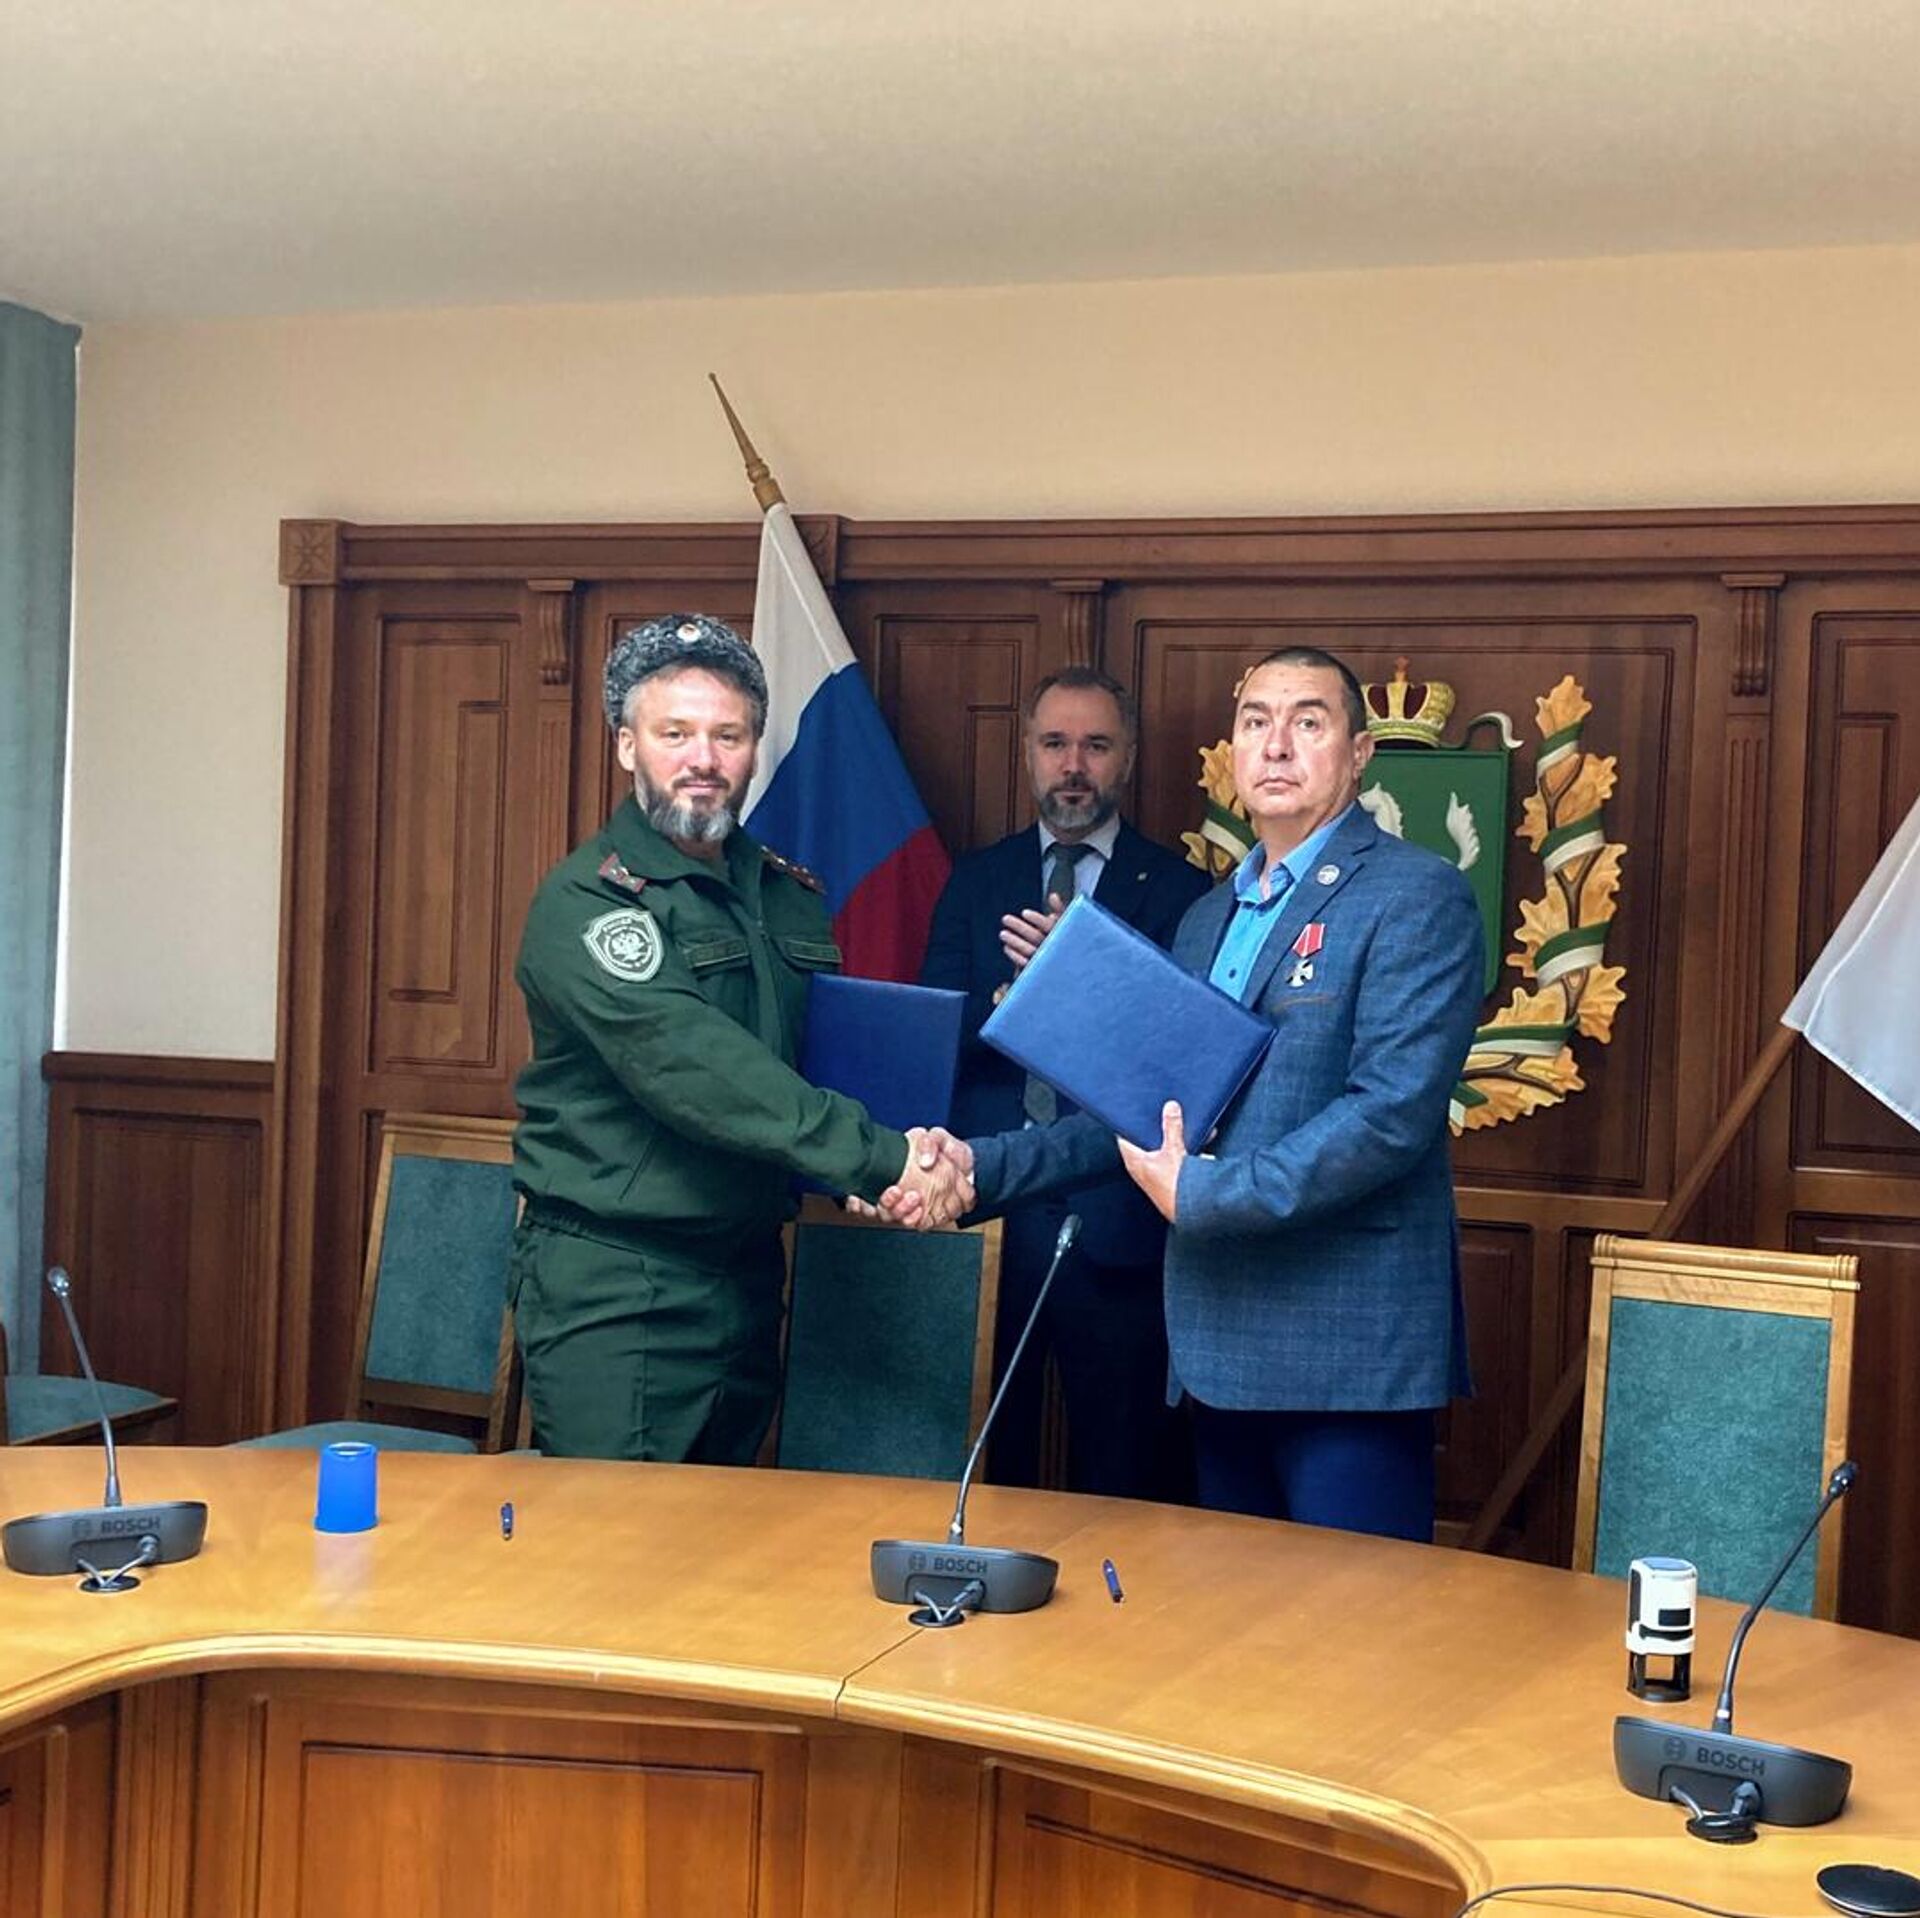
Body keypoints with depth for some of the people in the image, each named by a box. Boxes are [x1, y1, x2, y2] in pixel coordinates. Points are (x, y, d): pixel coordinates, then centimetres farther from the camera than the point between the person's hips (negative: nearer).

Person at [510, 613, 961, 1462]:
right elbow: (691, 1066, -26)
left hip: (749, 1266, 7)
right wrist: (877, 1155, -31)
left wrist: (857, 1177, -3)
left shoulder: (790, 893, 10)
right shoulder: (584, 900, -13)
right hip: (612, 1285, -7)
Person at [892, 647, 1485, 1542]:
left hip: (1351, 1350, -7)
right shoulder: (1207, 919, 17)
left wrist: (1199, 1193, -18)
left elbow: (1392, 1112, -18)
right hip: (1224, 1347, 7)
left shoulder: (1417, 895, -7)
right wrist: (984, 1165, 5)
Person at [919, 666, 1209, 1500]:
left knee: (1122, 1469, 6)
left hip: (1116, 1219, -2)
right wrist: (1015, 999, -17)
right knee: (982, 1457, 10)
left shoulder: (1177, 889, 2)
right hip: (986, 1205, 2)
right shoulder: (977, 879, 11)